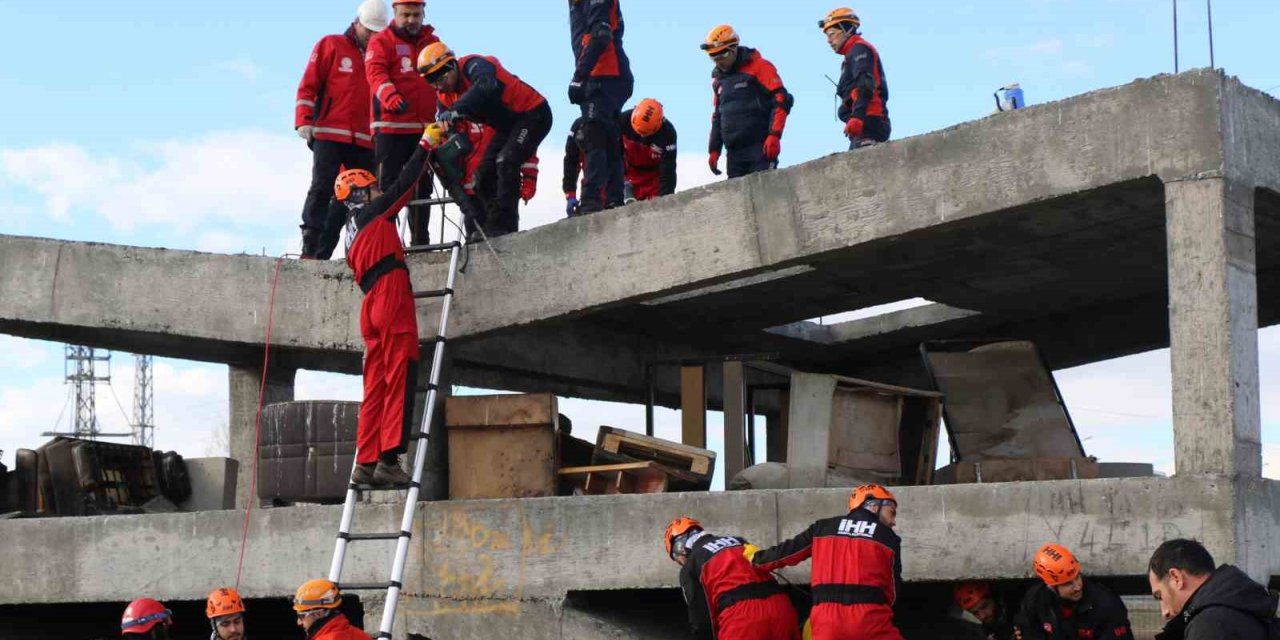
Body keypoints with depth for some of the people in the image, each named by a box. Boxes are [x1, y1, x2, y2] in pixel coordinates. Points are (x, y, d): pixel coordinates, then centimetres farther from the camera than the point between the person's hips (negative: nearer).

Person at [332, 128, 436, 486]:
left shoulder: (352, 231, 25)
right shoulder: (373, 213, 4)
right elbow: (405, 183, -1)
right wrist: (426, 144, 6)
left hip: (372, 304, 9)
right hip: (392, 295, -9)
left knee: (377, 386, 8)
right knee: (400, 378, -13)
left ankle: (366, 462, 4)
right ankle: (388, 459, -21)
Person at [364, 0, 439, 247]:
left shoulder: (433, 42, 17)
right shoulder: (382, 41, 1)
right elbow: (376, 72, -13)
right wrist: (390, 96, -33)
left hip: (425, 127, 5)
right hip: (391, 126, -5)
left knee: (422, 187, 9)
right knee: (389, 185, -6)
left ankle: (420, 242, 14)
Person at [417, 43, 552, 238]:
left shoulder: (473, 66, -27)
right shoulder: (445, 96, 0)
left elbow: (486, 87, -49)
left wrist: (456, 110, -57)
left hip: (533, 113, -9)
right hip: (507, 125, 9)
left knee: (506, 161, -24)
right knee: (485, 171, 4)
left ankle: (504, 225, -22)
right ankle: (487, 228, 10)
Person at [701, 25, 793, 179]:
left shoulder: (759, 67, -4)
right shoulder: (718, 79, 18)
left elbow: (781, 100, -10)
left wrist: (774, 135, -19)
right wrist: (714, 150, 20)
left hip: (760, 147, -7)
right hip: (734, 152, 7)